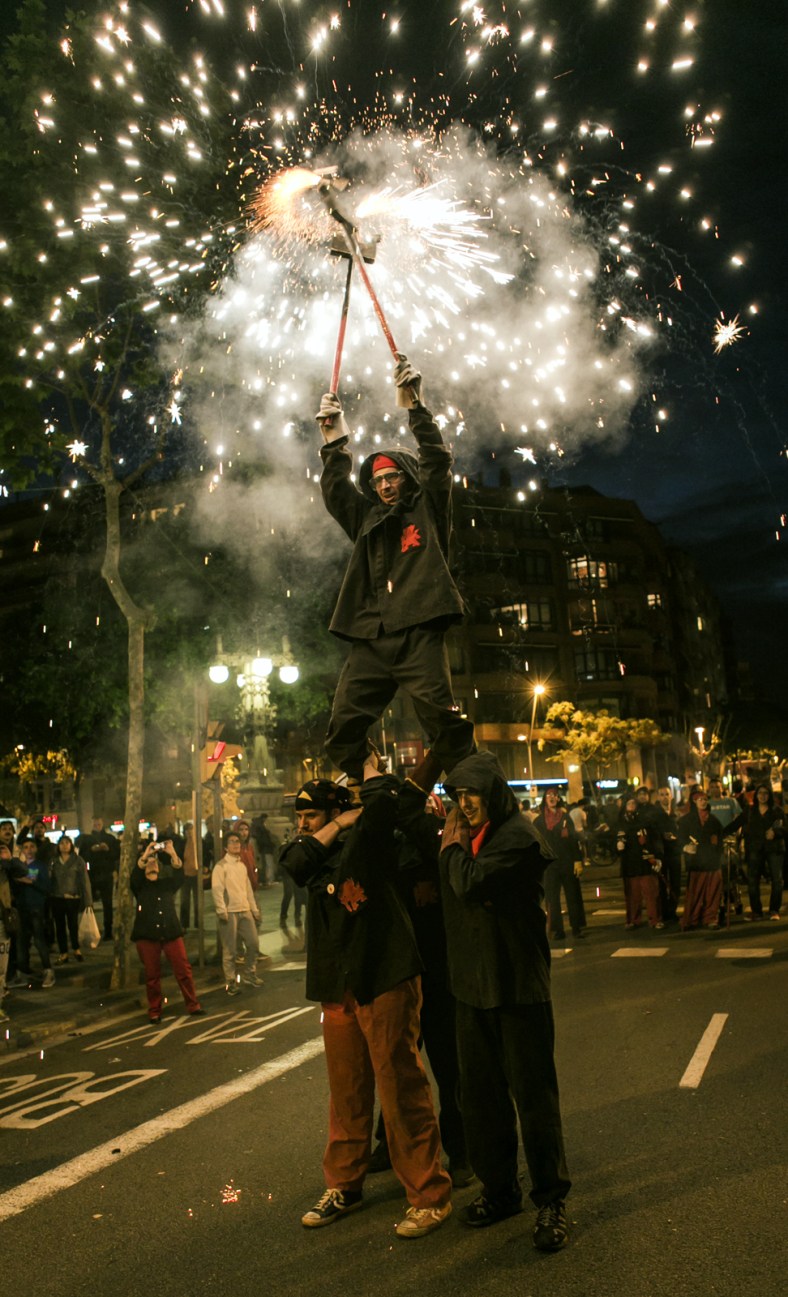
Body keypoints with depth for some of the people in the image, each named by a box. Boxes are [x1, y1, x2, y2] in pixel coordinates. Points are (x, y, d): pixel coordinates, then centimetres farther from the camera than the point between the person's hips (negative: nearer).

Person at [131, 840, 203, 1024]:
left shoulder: (167, 884, 14)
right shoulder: (140, 887, 9)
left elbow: (179, 875, -4)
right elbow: (134, 877, -12)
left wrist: (173, 854, -19)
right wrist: (145, 855, -22)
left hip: (170, 931, 1)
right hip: (147, 934, -1)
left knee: (183, 969, -3)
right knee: (152, 974, 3)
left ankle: (193, 1005, 6)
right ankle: (154, 1011, 14)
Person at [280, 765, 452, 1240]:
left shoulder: (366, 837, -6)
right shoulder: (317, 852, 12)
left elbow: (384, 799, -23)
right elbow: (291, 861, -8)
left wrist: (371, 772, -2)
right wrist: (337, 825, -7)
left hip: (385, 981, -7)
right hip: (338, 986, 7)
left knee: (402, 1089, -1)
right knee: (346, 1093, 18)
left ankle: (430, 1196, 13)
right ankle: (344, 1185, 35)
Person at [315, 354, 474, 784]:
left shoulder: (428, 510, 16)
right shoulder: (367, 518, 27)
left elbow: (437, 461, 5)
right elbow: (335, 491, 19)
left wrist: (414, 405, -1)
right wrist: (335, 442, 8)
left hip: (418, 634, -4)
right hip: (369, 638, 5)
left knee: (442, 720, -16)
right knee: (343, 728, -4)